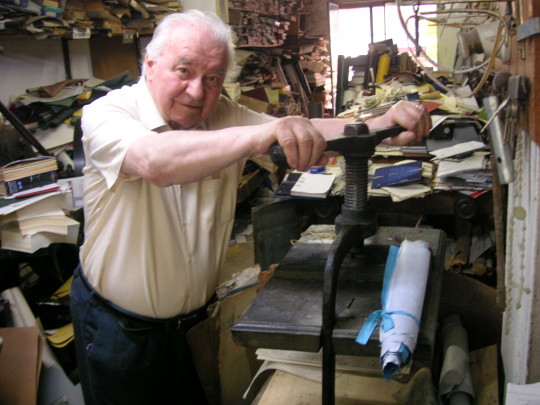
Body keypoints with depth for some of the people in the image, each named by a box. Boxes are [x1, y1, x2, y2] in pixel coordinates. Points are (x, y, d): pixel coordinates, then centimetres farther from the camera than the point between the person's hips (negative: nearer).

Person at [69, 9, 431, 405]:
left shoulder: (221, 115, -4)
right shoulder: (106, 113, -18)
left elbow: (304, 132, -14)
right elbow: (153, 160, -41)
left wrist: (376, 126, -32)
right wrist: (257, 135, -53)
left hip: (196, 317, 4)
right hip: (119, 327, -4)